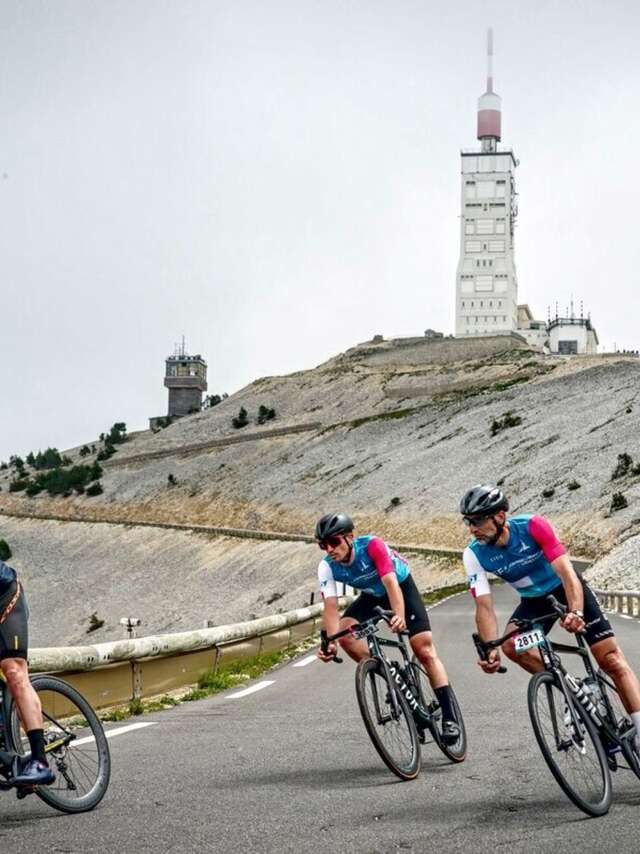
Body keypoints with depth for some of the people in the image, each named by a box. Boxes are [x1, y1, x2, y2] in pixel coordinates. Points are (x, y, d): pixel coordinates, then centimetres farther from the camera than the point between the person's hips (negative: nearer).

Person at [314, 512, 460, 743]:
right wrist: (330, 642, -48)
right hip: (372, 595, 4)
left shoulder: (371, 546, -35)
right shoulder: (327, 567, -23)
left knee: (425, 650, -15)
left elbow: (391, 582, -46)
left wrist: (400, 616, -63)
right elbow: (330, 607, -30)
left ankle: (449, 718, -14)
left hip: (402, 587, -4)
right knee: (345, 632, -23)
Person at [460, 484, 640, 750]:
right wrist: (491, 649, -42)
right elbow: (484, 606, -25)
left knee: (611, 658, -12)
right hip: (534, 601, 3)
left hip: (566, 588, -3)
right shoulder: (474, 555, -21)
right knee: (511, 645, -26)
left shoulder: (531, 526, -30)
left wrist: (576, 612, -52)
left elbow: (566, 572, -35)